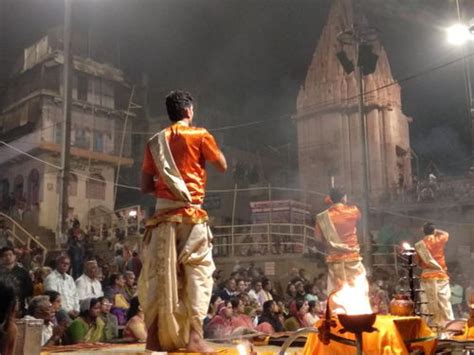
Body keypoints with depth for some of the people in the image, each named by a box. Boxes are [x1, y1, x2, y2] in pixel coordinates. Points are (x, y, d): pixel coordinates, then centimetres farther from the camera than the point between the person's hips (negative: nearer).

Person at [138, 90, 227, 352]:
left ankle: (155, 336, 7)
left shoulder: (155, 141, 12)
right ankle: (194, 335, -11)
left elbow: (145, 186, 10)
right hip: (191, 213, -4)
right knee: (198, 272, -2)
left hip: (163, 212, 4)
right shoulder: (200, 135, 0)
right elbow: (223, 166, 10)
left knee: (160, 272, 6)